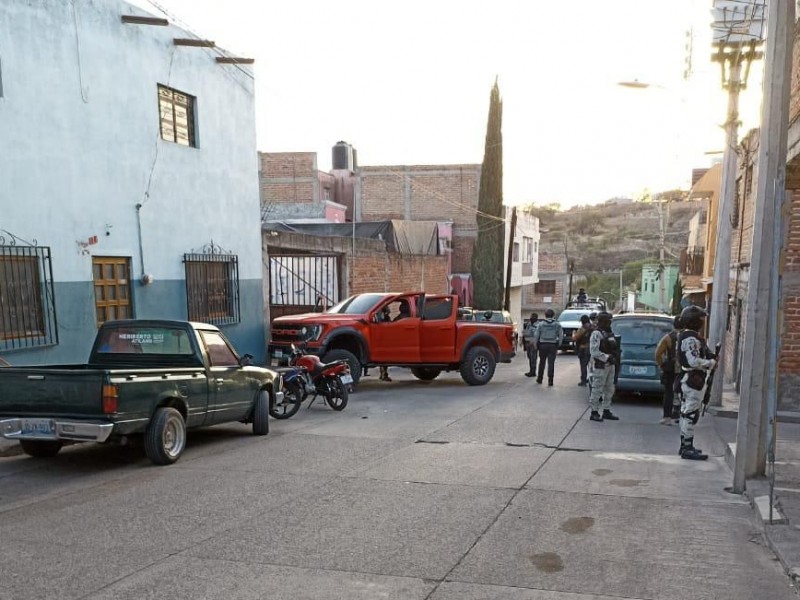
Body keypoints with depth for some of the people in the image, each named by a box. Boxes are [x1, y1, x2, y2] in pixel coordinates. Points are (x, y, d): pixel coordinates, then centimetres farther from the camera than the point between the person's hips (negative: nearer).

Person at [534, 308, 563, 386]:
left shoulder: (541, 324, -1)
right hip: (553, 345, -1)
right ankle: (550, 380, -4)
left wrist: (535, 344, 9)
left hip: (543, 345, 1)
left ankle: (539, 379, 22)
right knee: (551, 363, -1)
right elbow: (561, 336, 0)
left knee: (542, 362, 14)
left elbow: (536, 335, -1)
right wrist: (558, 345, 9)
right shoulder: (557, 324, 0)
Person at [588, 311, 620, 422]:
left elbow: (614, 348, 24)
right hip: (600, 366, -9)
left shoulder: (609, 333, 16)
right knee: (597, 390, -5)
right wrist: (607, 357, -22)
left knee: (609, 389, 14)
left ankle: (606, 411, 23)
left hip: (610, 365, 9)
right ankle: (594, 412, 2)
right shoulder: (596, 334, -12)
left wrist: (615, 355, 4)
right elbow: (594, 351, -19)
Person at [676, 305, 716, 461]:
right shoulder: (691, 338, -18)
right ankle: (687, 448, -4)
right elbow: (694, 361, -25)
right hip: (693, 380, -11)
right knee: (691, 414, -7)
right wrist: (711, 363, -12)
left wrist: (711, 358, 8)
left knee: (687, 413, 15)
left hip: (689, 379, 11)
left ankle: (685, 445, 24)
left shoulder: (687, 336, 16)